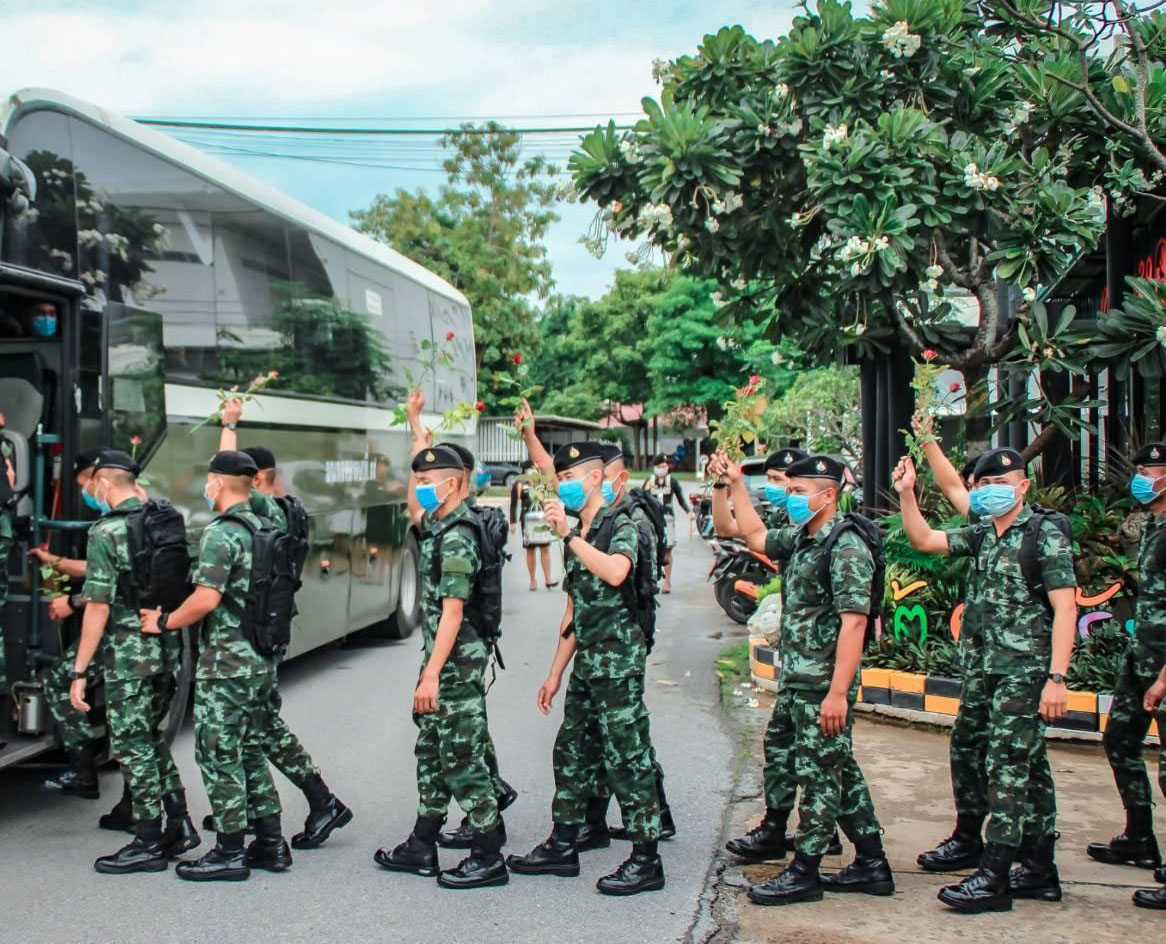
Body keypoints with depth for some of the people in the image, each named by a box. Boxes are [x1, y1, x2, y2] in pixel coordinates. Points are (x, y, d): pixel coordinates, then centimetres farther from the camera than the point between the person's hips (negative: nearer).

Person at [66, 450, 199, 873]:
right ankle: (178, 823, 20)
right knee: (149, 736, 20)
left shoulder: (105, 532, -13)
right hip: (169, 648, 7)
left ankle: (149, 844, 9)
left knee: (131, 745, 3)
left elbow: (99, 606, -16)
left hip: (130, 652, -7)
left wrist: (79, 671, -11)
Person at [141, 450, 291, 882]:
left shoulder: (220, 533, -16)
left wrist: (164, 622, -8)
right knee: (251, 753, 16)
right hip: (262, 660, 9)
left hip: (226, 664, -9)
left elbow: (206, 599, -23)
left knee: (219, 756, 0)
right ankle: (271, 844, 20)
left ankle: (230, 853, 5)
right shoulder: (261, 530, 12)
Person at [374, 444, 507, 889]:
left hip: (458, 660, -11)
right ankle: (422, 848, 26)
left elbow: (452, 613, -23)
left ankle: (490, 857, 4)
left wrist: (432, 674, -24)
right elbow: (415, 512, 35)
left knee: (462, 759, -5)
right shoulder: (438, 526, 9)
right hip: (442, 656, 11)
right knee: (431, 752, 16)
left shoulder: (457, 539, -19)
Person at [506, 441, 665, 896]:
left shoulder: (621, 525, -8)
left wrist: (568, 534, -24)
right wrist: (556, 672, 19)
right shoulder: (577, 537, 17)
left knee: (627, 757, -6)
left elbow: (615, 572, -31)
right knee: (572, 752, 14)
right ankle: (562, 846, 24)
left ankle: (646, 859, 1)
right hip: (587, 659, 9)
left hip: (618, 657, -9)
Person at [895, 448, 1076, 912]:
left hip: (1026, 671, -7)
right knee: (1029, 768, 13)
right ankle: (1039, 871, 21)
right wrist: (907, 494, -1)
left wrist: (1057, 677, -19)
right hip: (988, 669, 7)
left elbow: (1064, 608, -13)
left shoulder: (1046, 535, -8)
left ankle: (993, 878, -7)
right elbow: (923, 539, 13)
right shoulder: (981, 535, 13)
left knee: (1008, 767, -9)